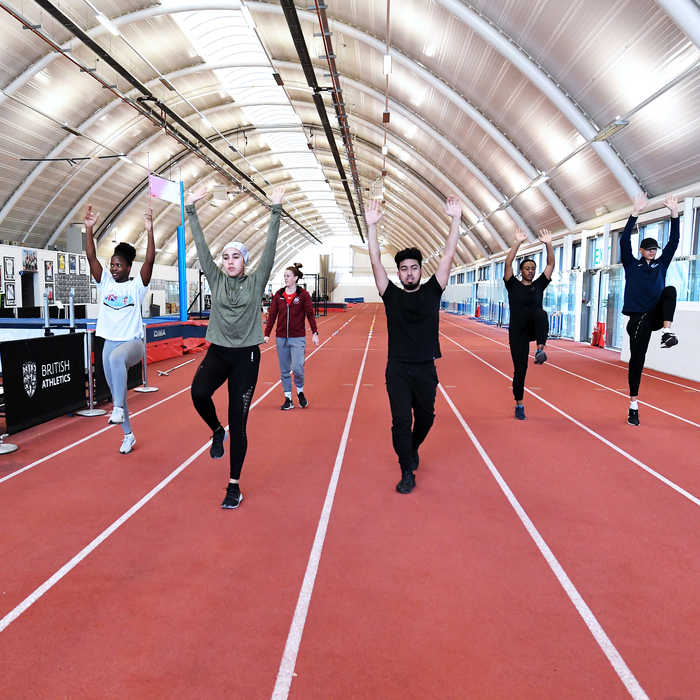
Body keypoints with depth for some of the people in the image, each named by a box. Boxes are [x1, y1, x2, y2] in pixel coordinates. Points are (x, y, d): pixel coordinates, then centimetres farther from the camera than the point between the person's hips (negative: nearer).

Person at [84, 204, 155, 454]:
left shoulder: (137, 285, -2)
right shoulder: (105, 283, 8)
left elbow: (150, 260, -15)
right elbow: (91, 257, -1)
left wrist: (149, 230, -23)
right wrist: (89, 228, -11)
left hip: (132, 342, -5)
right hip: (110, 342, 6)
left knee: (117, 357, -41)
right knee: (115, 391, 11)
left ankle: (118, 408, -39)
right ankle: (128, 435, 25)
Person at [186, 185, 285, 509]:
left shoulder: (256, 281, 1)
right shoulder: (216, 279, 7)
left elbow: (270, 248, -6)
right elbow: (201, 246, 3)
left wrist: (275, 210, -11)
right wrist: (191, 210, -1)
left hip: (246, 355, -2)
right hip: (217, 352, 2)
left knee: (238, 423, 1)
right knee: (199, 392, -29)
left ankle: (234, 486, 15)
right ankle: (216, 431, 5)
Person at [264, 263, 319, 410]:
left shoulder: (303, 294, -2)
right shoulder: (278, 294, 5)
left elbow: (310, 314, -1)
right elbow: (272, 315, 7)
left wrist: (314, 333, -6)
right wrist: (266, 334, 2)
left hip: (298, 338, -3)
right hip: (281, 338, 3)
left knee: (297, 367, -12)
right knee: (284, 371, 7)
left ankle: (300, 391, 16)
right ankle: (288, 399, 18)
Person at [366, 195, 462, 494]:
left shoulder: (431, 291, 3)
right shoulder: (391, 295, 1)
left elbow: (448, 256, -4)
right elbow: (376, 262, -8)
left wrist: (455, 219, -11)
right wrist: (371, 225, -18)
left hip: (425, 369, 2)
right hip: (397, 369, -1)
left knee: (425, 418, 16)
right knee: (401, 420, -3)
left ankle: (412, 448, 46)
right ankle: (407, 472, 11)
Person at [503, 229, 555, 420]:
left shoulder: (539, 285, 11)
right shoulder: (513, 285, 4)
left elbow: (551, 264, 5)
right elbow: (508, 263, -9)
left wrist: (548, 244, -6)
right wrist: (517, 242, -15)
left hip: (534, 329, 1)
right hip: (517, 332, -1)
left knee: (541, 313, -34)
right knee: (520, 369, -1)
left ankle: (540, 349, -42)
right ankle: (519, 405, 12)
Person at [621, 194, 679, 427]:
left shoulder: (661, 264, 14)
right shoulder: (632, 265, 7)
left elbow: (674, 241, 7)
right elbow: (624, 241, -6)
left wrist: (674, 213, -1)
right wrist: (635, 213, -13)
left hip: (657, 315, 2)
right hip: (639, 318, -2)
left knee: (670, 290, -26)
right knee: (637, 359, -2)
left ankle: (667, 331, -40)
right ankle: (633, 405, 9)